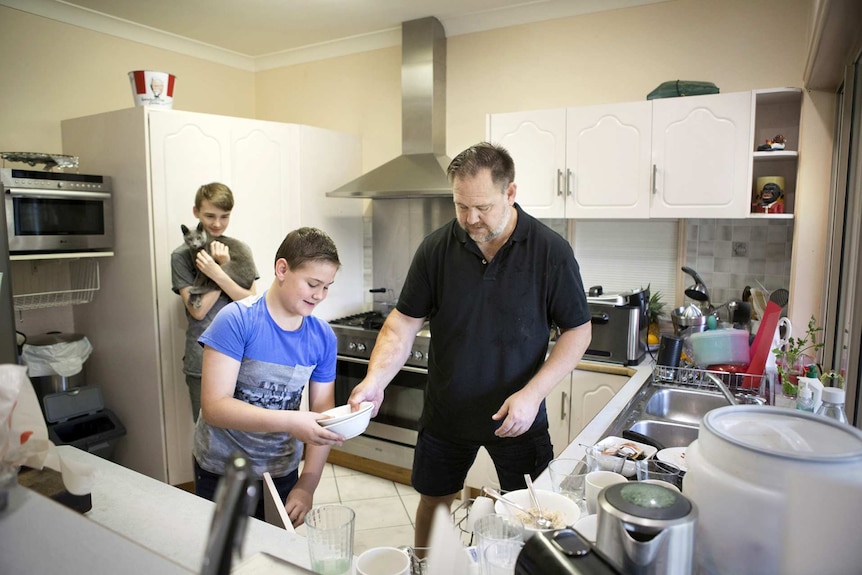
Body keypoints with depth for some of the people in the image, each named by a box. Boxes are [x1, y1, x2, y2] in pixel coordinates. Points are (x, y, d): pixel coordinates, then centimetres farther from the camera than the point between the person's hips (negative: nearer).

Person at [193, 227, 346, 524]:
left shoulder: (323, 337, -8)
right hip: (221, 472, -3)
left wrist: (307, 485, -10)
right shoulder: (235, 320, -20)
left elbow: (322, 413, -4)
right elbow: (214, 407, -25)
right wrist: (290, 422, -35)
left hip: (283, 471, 3)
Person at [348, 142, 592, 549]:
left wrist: (533, 393, -19)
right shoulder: (437, 248, -9)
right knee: (433, 504, 20)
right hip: (446, 412, 2)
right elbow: (404, 322, -6)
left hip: (517, 418, -2)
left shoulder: (551, 251, -13)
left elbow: (577, 331, -8)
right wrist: (375, 380, -21)